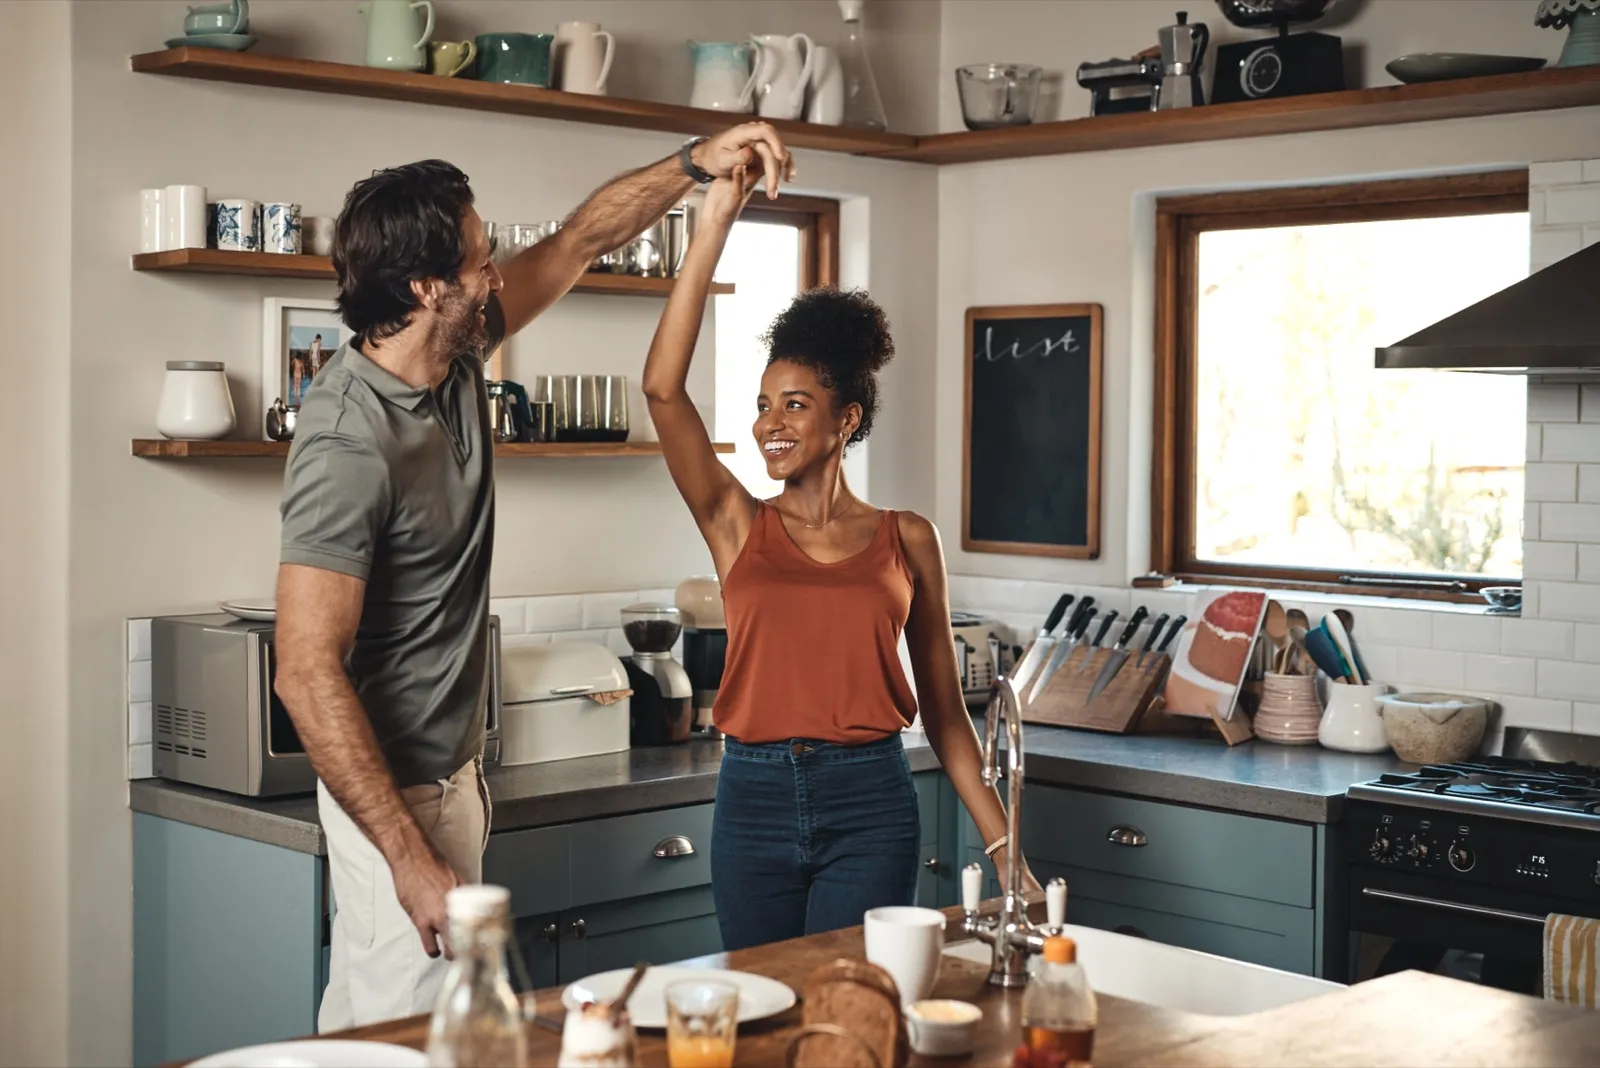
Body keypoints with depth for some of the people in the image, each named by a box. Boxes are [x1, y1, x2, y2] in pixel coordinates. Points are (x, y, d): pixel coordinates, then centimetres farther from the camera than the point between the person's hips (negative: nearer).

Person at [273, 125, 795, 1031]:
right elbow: (307, 675, -28)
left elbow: (580, 242, 15)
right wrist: (413, 860, -28)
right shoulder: (351, 444, -26)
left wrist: (697, 164, 7)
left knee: (362, 1023, 19)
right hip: (397, 793, -9)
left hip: (451, 767, 9)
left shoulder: (456, 359, 0)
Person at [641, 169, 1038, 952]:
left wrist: (1002, 843, 3)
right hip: (754, 799, 1)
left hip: (867, 806, -1)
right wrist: (713, 228, -13)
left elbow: (944, 708, 8)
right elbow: (664, 388, -9)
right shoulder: (738, 526, 4)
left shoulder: (906, 540, 5)